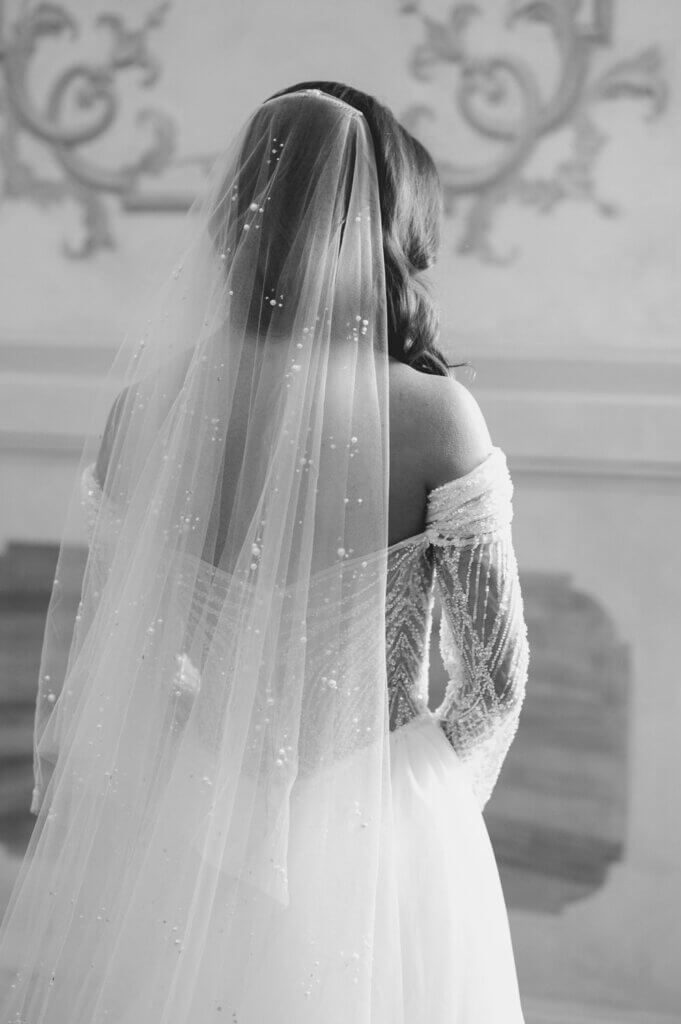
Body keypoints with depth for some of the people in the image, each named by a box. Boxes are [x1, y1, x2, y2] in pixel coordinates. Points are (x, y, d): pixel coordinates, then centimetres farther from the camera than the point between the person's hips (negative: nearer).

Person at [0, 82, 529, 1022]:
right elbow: (496, 679, -9)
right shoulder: (435, 418, -17)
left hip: (187, 827, 2)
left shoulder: (154, 403, -10)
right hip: (383, 835, -2)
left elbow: (79, 643, -2)